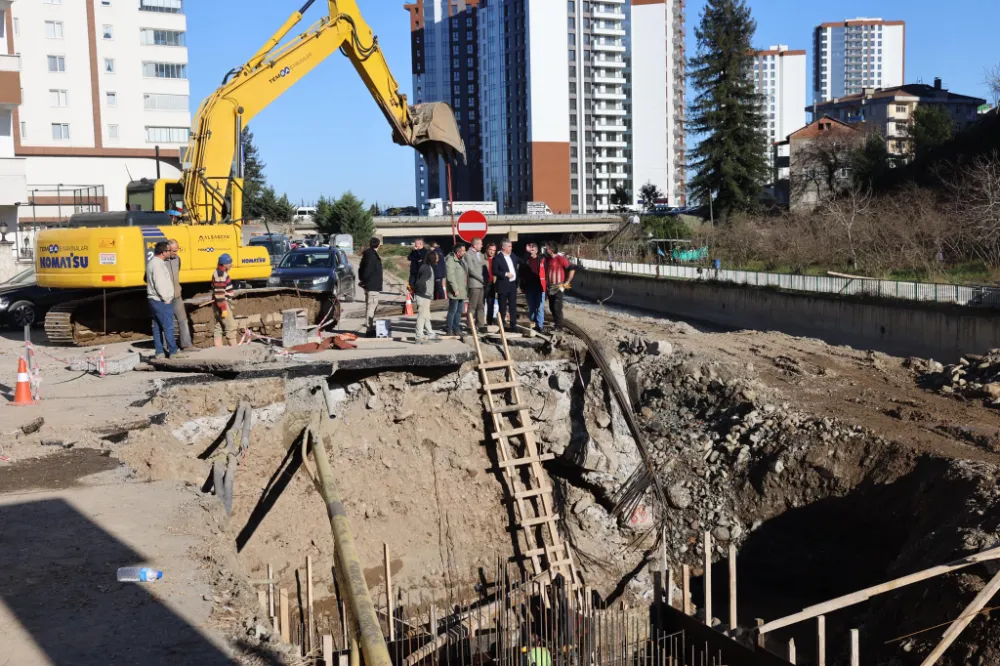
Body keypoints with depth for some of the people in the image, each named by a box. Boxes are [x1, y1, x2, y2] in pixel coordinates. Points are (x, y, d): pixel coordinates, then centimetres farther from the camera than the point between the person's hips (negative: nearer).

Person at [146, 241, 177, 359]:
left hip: (154, 300, 11)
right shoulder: (158, 265, -19)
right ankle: (173, 352, -1)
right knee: (168, 327, -5)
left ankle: (159, 352, 15)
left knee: (157, 327, 11)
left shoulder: (152, 262, 14)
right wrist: (166, 299, -14)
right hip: (161, 302, -11)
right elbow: (160, 285, -24)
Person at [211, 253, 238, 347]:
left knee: (219, 327, 11)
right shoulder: (220, 275, -19)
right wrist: (224, 309, -22)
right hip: (223, 304, -11)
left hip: (221, 304, 11)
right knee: (231, 326, -7)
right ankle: (234, 348, -4)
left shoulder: (220, 272, 14)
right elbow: (219, 293, -23)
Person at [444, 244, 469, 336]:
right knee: (452, 310, -4)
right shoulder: (451, 260, -12)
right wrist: (455, 289, -20)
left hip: (462, 290, 9)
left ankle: (457, 329, 19)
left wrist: (466, 290, 17)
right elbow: (450, 276, -18)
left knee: (459, 311, 12)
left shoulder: (461, 260, 17)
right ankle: (449, 330, 2)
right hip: (455, 291, -9)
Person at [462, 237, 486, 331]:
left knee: (480, 306, 9)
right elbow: (471, 270, -15)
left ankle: (480, 325, 14)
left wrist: (485, 279, 6)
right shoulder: (468, 254, -9)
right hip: (474, 283, -8)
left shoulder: (480, 254, 18)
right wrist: (482, 278, -10)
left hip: (481, 284, 8)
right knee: (472, 306, -4)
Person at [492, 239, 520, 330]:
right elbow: (494, 271, -14)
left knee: (513, 306, 6)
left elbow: (521, 262, 23)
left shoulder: (513, 256, 12)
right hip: (503, 285, -6)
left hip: (513, 285, 6)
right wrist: (506, 274, -20)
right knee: (502, 307, 3)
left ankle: (513, 324, 10)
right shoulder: (497, 258, -8)